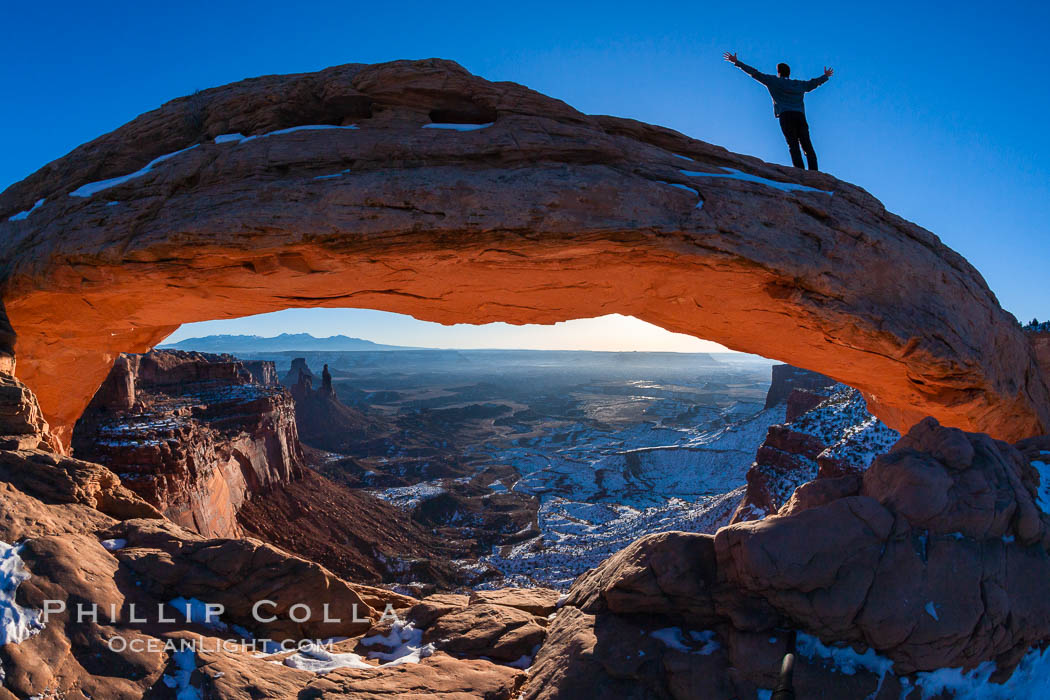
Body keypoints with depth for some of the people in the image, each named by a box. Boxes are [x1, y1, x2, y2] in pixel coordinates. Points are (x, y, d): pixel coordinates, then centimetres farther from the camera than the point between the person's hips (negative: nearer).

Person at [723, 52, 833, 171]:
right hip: (800, 116, 3)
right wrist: (825, 76, 67)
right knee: (807, 146, -2)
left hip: (785, 116, -3)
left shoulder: (774, 81, 15)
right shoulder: (800, 84, 27)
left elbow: (755, 73, 14)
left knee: (793, 146, -12)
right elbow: (813, 83, 45)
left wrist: (737, 62, 19)